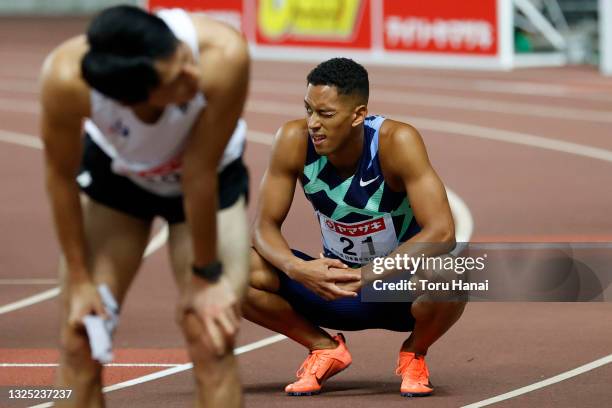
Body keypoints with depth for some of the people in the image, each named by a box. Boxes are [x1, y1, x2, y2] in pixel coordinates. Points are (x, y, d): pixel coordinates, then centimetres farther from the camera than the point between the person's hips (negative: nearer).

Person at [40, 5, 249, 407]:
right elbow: (61, 175, -19)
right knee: (81, 341, -3)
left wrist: (206, 274, -16)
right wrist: (79, 280, -11)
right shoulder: (67, 78, -39)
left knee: (211, 342, -11)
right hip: (112, 172, 1)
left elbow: (200, 174, -28)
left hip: (209, 176, -1)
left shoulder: (223, 57, -42)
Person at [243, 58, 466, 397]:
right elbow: (264, 225, -12)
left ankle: (414, 353, -2)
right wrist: (296, 268, -34)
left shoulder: (397, 141, -25)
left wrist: (368, 277, -40)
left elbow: (442, 232, -31)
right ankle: (325, 349, 4)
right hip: (335, 284, 3)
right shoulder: (295, 140, -17)